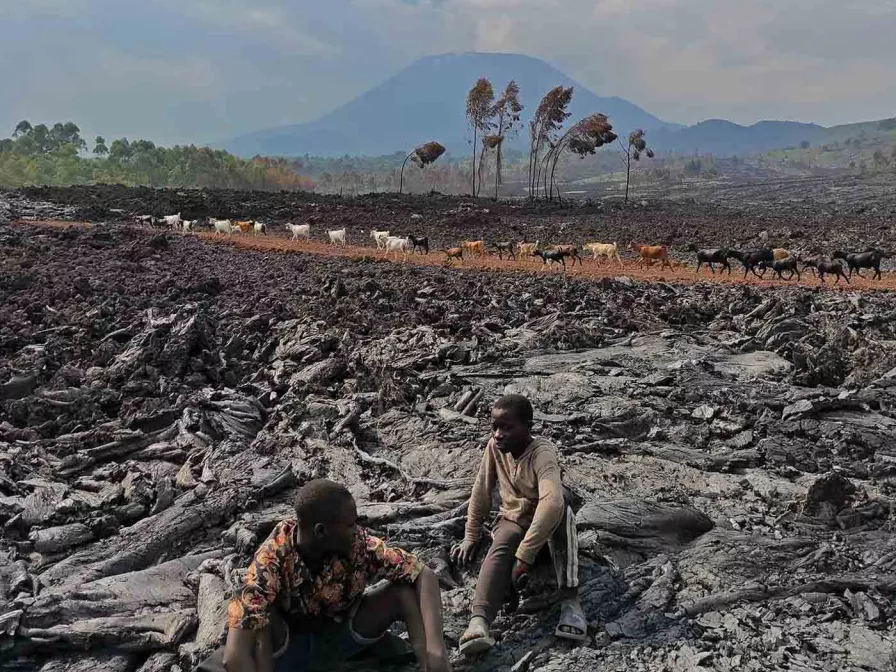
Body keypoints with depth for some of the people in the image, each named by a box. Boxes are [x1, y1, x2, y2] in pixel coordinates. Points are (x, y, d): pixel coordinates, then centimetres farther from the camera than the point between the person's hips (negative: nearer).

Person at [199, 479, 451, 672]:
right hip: (287, 645, -2)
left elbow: (423, 574, -23)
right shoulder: (273, 559, -34)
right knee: (261, 617, -37)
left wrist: (435, 648, -37)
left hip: (340, 637, 2)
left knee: (405, 591, -23)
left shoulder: (359, 544, -25)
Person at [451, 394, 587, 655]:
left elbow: (552, 501, -46)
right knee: (500, 547, -32)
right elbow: (481, 492, -2)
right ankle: (479, 620, -50)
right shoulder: (495, 446, -13)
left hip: (545, 523, -3)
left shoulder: (542, 452, -30)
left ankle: (570, 600, -39)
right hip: (513, 520, 3)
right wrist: (471, 537, -3)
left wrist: (525, 554, -50)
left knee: (561, 509, -37)